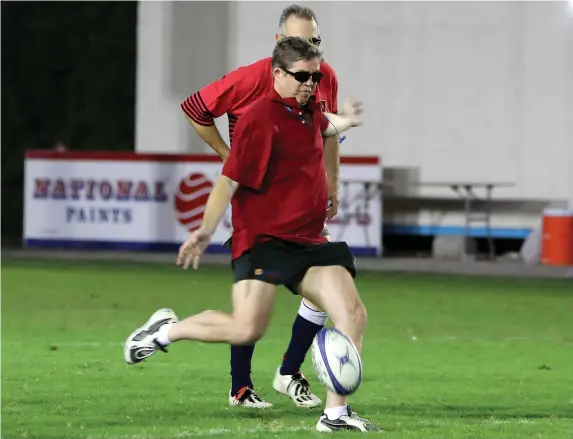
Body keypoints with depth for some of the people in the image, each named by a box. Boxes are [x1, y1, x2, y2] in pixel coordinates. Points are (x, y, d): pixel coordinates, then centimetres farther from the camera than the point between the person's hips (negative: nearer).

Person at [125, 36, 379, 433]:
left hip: (308, 242, 8)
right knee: (247, 329, -19)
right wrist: (207, 230, -21)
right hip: (263, 239, -8)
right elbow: (230, 180, -16)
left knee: (353, 315, -9)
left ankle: (336, 413, -5)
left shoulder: (308, 112, 11)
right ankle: (166, 331, 7)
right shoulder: (261, 118, -14)